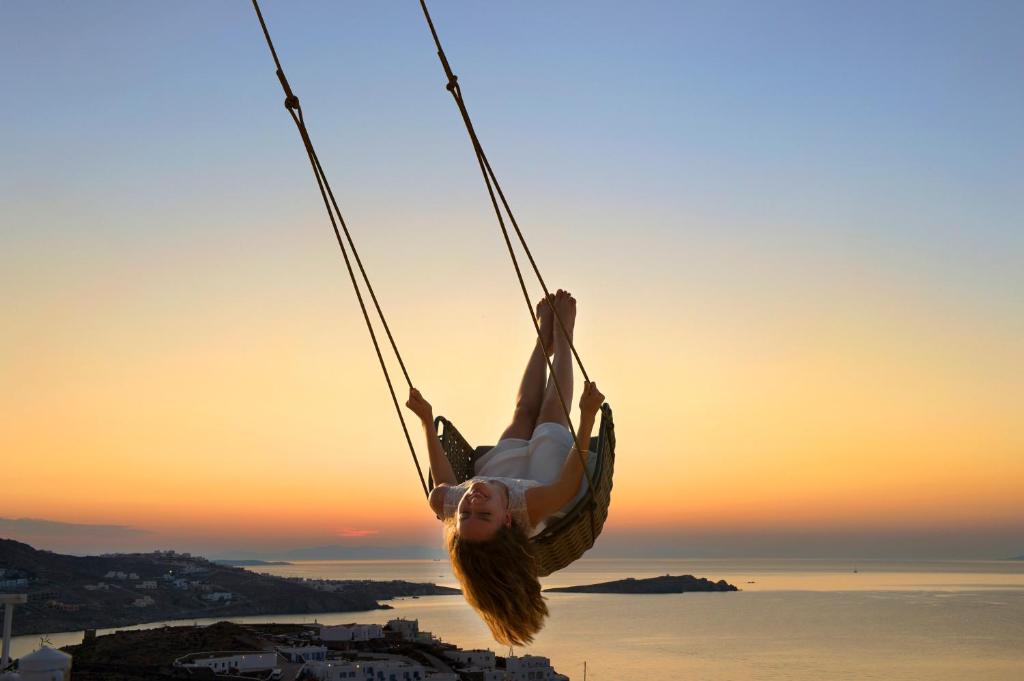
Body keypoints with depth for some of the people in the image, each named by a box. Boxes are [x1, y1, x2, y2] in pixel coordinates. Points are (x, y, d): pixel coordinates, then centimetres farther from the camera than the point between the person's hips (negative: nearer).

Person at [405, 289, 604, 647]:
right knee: (552, 414, 12)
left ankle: (544, 339, 47)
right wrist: (588, 416, -40)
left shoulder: (444, 502, -43)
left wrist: (426, 421, -15)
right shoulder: (531, 506, -53)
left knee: (524, 413, 19)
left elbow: (444, 483, -16)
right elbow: (572, 479, -33)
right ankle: (562, 338, 41)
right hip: (543, 468, -3)